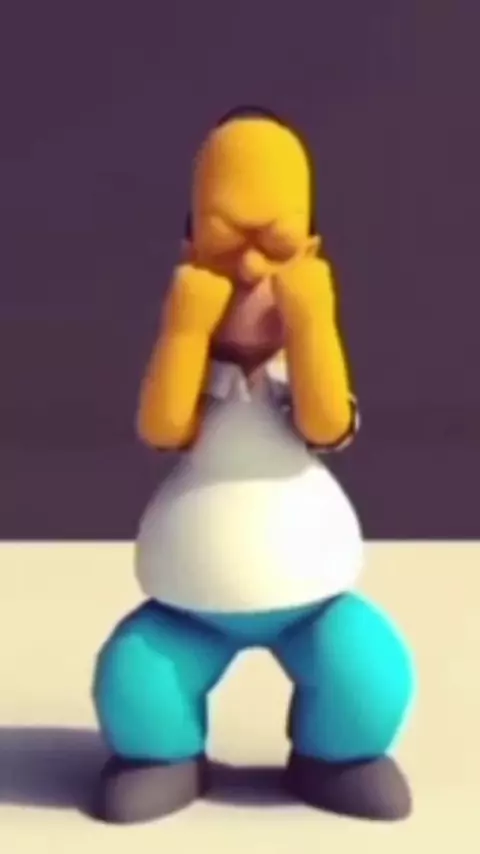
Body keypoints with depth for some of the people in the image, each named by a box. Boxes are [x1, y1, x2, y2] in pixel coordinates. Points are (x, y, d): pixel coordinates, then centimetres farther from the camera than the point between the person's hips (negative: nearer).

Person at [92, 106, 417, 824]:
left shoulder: (308, 376, -7)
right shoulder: (193, 378, -6)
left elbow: (328, 424, -29)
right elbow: (162, 427, -27)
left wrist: (313, 324, -34)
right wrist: (183, 329, -30)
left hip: (307, 594, 0)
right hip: (195, 602, 1)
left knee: (369, 672, -19)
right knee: (130, 680, -15)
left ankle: (334, 757, 10)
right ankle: (166, 758, 14)